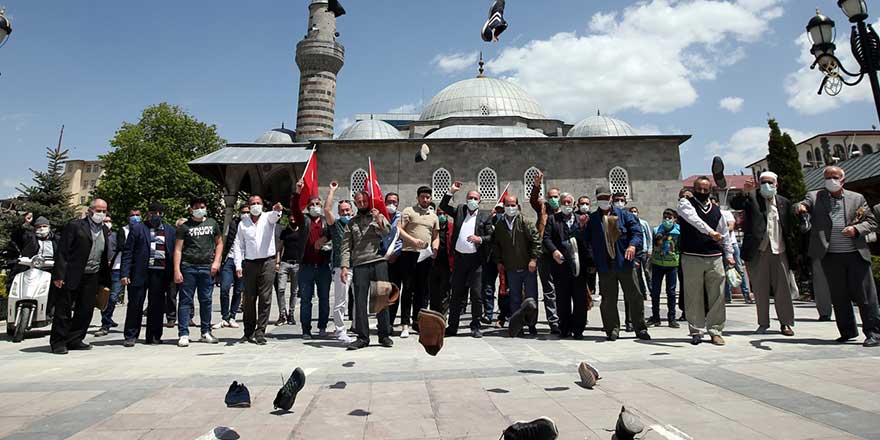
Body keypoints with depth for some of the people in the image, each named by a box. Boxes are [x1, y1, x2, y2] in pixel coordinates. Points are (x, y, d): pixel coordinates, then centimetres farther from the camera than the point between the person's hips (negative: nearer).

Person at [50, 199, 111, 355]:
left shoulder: (105, 231, 13)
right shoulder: (74, 226, -4)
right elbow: (62, 251, -9)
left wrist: (104, 281, 14)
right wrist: (59, 275, -16)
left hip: (92, 278, 6)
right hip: (71, 276, -5)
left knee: (86, 311, 8)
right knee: (64, 311, 3)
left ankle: (74, 340, 20)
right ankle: (58, 343, 13)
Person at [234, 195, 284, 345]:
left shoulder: (268, 218, 6)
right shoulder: (243, 223, 11)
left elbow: (274, 216, -19)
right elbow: (238, 245, 9)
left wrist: (277, 210, -44)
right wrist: (238, 265, -1)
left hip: (267, 262, -2)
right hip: (249, 264, 2)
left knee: (265, 298, -3)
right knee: (249, 299, 6)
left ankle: (260, 332, 2)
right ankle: (249, 332, 18)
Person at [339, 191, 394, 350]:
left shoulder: (380, 217, 14)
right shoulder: (351, 223, 16)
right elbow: (346, 246, 9)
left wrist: (379, 221, -7)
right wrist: (344, 266, -2)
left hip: (379, 262, -1)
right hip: (359, 265, 1)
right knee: (360, 301, 0)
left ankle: (384, 335, 10)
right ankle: (362, 337, 7)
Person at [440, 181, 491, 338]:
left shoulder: (484, 217, 6)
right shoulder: (460, 210, 12)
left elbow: (491, 237, 4)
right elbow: (443, 206, 14)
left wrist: (480, 239, -15)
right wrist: (451, 191, 5)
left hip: (475, 259, -2)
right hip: (459, 258, 2)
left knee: (476, 294, 0)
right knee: (457, 294, 7)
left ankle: (475, 326, 12)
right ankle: (452, 326, 15)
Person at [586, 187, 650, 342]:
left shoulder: (623, 214, 7)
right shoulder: (592, 219, 8)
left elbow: (637, 230, 0)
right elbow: (587, 240, 8)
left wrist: (633, 245, -19)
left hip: (624, 262, 0)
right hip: (605, 265, 1)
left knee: (634, 296, 5)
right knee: (608, 300, 5)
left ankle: (640, 329, 17)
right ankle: (612, 329, 16)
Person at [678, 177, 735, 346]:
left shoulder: (716, 209, 16)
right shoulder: (686, 203, 2)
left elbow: (724, 233, 22)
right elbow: (694, 220, -19)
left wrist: (729, 254, 16)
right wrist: (710, 231, -33)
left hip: (715, 257, 4)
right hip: (692, 257, -4)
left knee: (717, 296, 3)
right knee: (694, 297, 0)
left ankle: (715, 331, 14)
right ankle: (696, 332, 10)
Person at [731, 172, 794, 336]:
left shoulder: (784, 202, 10)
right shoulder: (752, 198, 2)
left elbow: (789, 227, 12)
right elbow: (734, 205, -15)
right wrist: (744, 192, -31)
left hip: (779, 251, 2)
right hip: (758, 251, -2)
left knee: (783, 289, 4)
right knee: (760, 290, 7)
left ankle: (785, 323, 13)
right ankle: (763, 323, 16)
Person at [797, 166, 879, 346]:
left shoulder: (857, 198, 9)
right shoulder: (815, 196, 7)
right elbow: (805, 204, -11)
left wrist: (856, 229, -10)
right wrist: (801, 207, -35)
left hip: (856, 254, 0)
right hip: (831, 257, 0)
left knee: (864, 294, 1)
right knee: (839, 296, 8)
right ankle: (847, 331, 21)